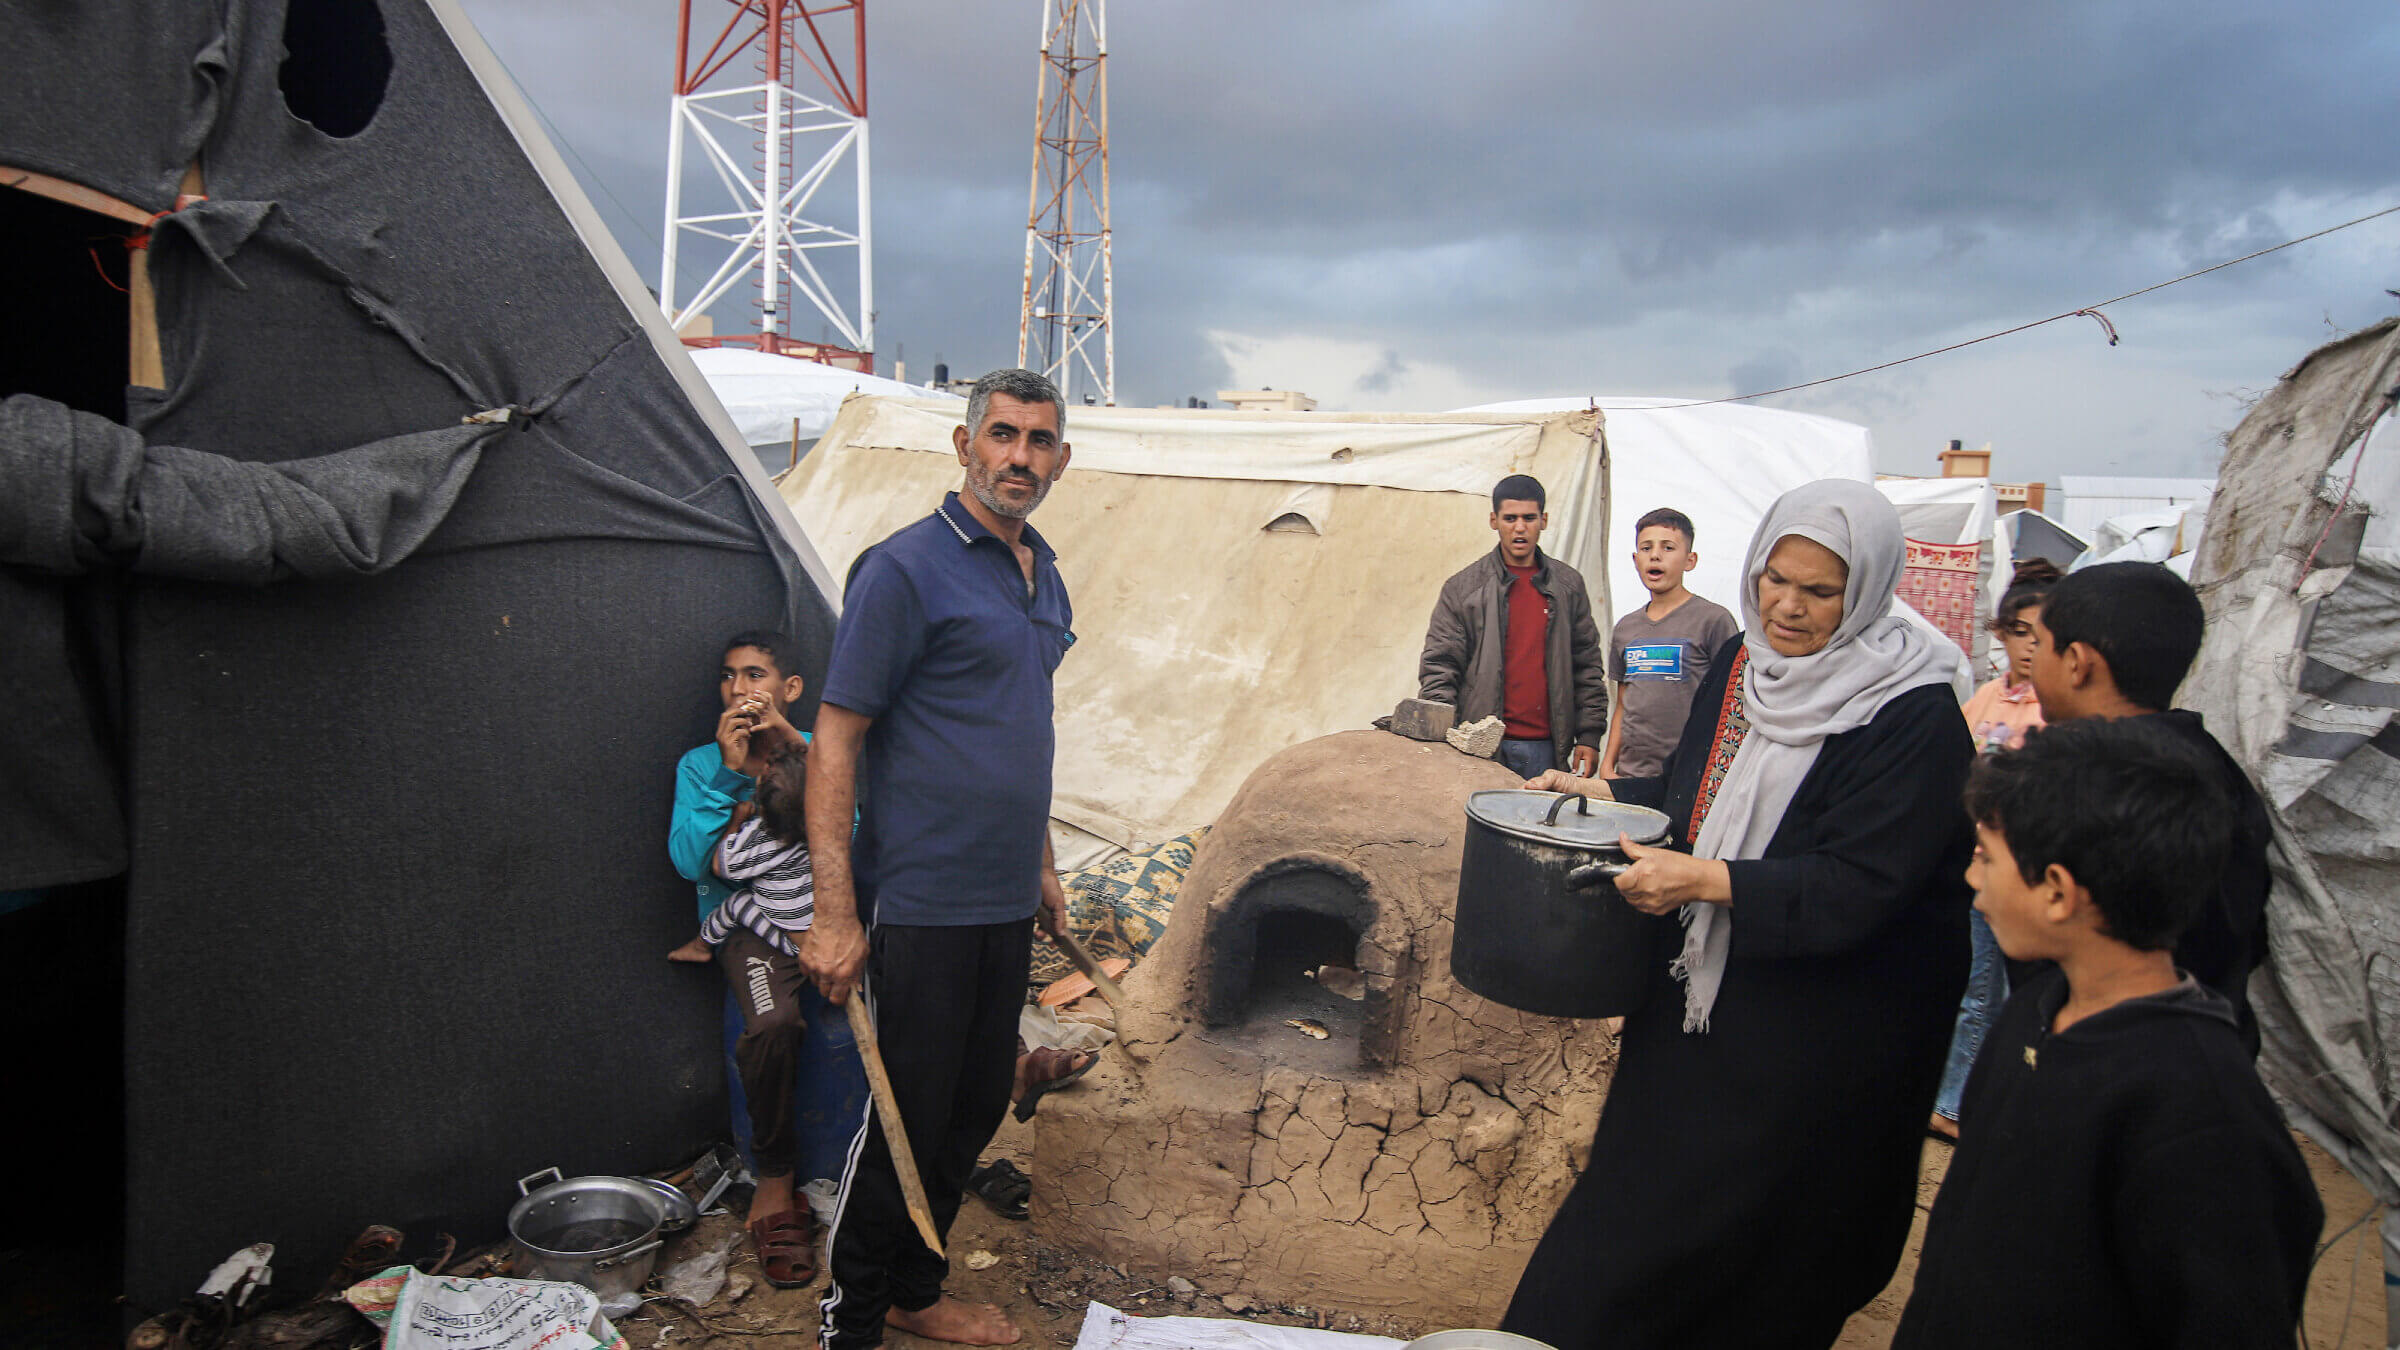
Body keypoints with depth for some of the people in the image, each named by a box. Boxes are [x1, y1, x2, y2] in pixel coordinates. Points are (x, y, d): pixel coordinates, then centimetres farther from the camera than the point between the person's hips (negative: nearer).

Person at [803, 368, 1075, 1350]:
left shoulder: (1044, 576, 12)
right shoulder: (906, 569, -13)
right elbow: (835, 742, -15)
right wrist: (835, 915, -19)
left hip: (1006, 903, 8)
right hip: (922, 905, -8)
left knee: (976, 1112, 17)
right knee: (904, 1120, 2)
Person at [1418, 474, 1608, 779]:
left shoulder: (1569, 585, 12)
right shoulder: (1462, 588, 4)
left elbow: (1587, 665, 15)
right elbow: (1438, 666, 1)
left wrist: (1589, 736, 8)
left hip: (1547, 751, 2)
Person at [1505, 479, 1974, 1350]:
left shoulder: (1915, 716, -17)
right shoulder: (1743, 664, 3)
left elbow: (1859, 887, -22)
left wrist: (1709, 881, -28)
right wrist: (1605, 795, 2)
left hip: (1824, 1035, -6)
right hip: (1699, 991, 6)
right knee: (1640, 1197, 17)